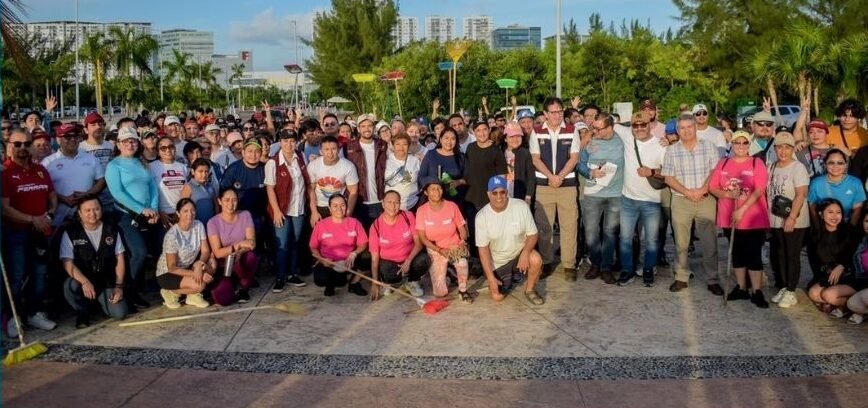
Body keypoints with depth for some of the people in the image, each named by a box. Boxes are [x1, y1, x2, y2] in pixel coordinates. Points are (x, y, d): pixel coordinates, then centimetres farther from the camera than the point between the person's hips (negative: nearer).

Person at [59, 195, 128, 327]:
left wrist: (119, 286, -6)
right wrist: (85, 282, -31)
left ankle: (100, 301, 22)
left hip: (107, 282, 3)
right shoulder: (71, 233, -8)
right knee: (70, 286, -37)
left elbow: (119, 259, 4)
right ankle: (83, 312, -3)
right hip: (83, 280, -2)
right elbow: (68, 263, -15)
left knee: (120, 313, -15)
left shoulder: (111, 230, 2)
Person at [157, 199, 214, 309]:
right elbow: (172, 267, -23)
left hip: (188, 267, 6)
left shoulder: (198, 225, -10)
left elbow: (206, 251, -8)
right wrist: (195, 273, -30)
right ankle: (171, 292, 1)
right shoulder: (172, 235, -27)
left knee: (212, 262, -18)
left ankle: (194, 294, 2)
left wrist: (199, 264, -29)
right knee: (198, 284, -29)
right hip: (167, 274, -6)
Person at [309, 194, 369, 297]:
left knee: (368, 258, -27)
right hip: (329, 263, -2)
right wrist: (322, 259, -15)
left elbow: (363, 244, 0)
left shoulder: (354, 222, 0)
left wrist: (354, 254, -19)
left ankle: (354, 283, 2)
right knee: (320, 279, -34)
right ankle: (331, 283, 8)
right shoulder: (321, 225, -4)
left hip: (349, 261, 2)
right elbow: (313, 248, 3)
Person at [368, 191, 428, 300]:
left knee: (422, 260, -30)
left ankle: (412, 282, 3)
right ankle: (387, 283, 6)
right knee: (385, 275, -35)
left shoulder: (408, 216, -11)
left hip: (409, 258, 2)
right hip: (388, 263, -2)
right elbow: (374, 258, -11)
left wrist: (408, 261, -27)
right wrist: (375, 284, -17)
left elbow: (418, 242, -10)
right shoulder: (376, 226, -14)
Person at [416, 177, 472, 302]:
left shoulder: (452, 206, -8)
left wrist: (463, 242, -20)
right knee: (440, 293, -11)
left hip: (455, 246, 0)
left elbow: (462, 228, 0)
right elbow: (422, 237, -9)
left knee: (462, 262, -38)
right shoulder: (422, 211, -10)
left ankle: (463, 290, -11)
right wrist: (440, 250, -19)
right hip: (435, 250, 0)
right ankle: (444, 272, 23)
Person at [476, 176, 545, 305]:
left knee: (536, 260, -31)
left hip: (519, 252, 0)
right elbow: (483, 248, -14)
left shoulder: (521, 206, -19)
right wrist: (490, 277, -18)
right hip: (497, 262, 1)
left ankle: (530, 290, -2)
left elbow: (532, 234, -11)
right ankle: (509, 276, 31)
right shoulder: (482, 216, -18)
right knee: (497, 297, -2)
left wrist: (525, 252, -31)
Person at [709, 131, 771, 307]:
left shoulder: (757, 163, -4)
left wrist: (742, 210, -20)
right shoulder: (723, 163, 8)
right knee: (737, 254, 12)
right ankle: (741, 288, 22)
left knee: (754, 255, -2)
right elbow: (712, 187, 5)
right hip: (730, 219, 4)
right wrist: (727, 194, -15)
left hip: (753, 219, -4)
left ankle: (757, 292, 3)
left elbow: (759, 191, -13)